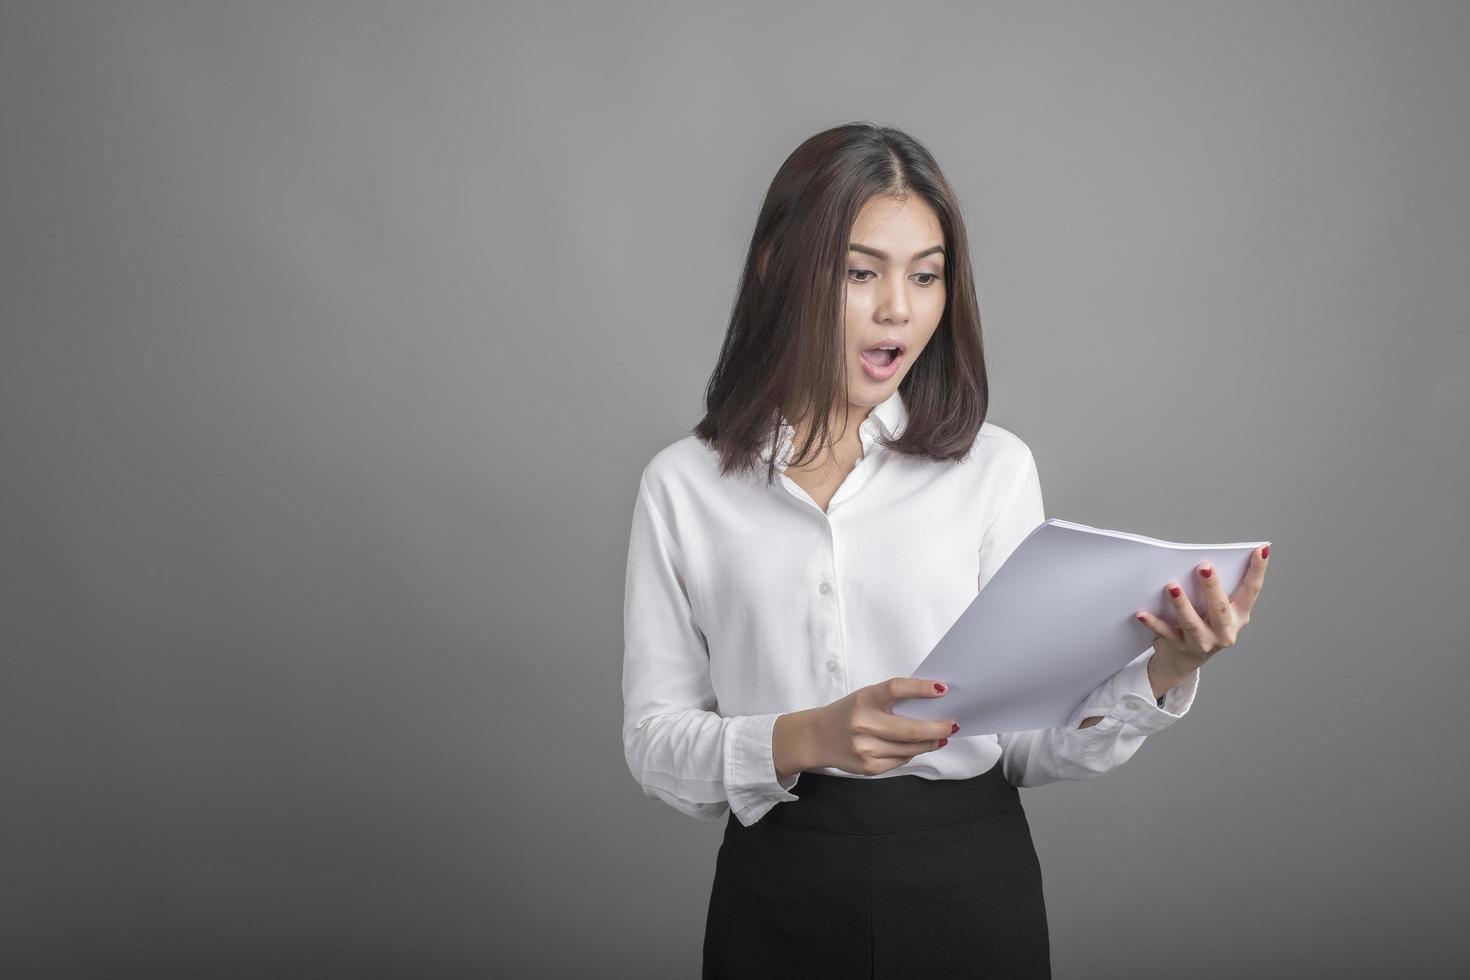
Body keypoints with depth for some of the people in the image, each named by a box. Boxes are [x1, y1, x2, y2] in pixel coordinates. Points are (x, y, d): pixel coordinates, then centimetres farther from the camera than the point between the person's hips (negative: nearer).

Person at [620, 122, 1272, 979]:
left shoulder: (994, 466, -2)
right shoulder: (684, 486, -2)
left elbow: (1031, 744, -1)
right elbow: (654, 741, -4)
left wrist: (1162, 676, -18)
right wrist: (804, 739, -21)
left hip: (973, 886, 1)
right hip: (779, 897, 0)